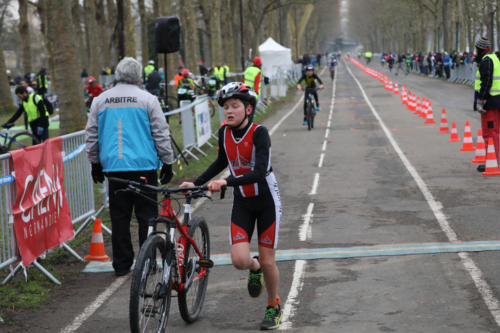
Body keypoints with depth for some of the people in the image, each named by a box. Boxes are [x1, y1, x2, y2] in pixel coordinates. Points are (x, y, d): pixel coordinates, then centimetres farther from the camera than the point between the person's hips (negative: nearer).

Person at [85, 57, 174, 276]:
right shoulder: (147, 99, -2)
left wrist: (95, 163, 23)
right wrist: (167, 163, 7)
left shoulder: (100, 101, 8)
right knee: (147, 215, 5)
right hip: (143, 166, -3)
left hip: (113, 167, 3)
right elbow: (161, 134, -1)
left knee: (119, 217, 8)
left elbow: (91, 136, 13)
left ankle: (122, 264, 11)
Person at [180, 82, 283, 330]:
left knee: (267, 261, 1)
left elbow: (259, 172, -32)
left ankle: (274, 307, 25)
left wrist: (226, 182, -42)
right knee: (239, 260, -12)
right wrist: (196, 183, 8)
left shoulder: (259, 133, -20)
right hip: (241, 203, 4)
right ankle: (254, 268, 25)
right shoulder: (224, 133, -4)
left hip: (266, 201, -4)